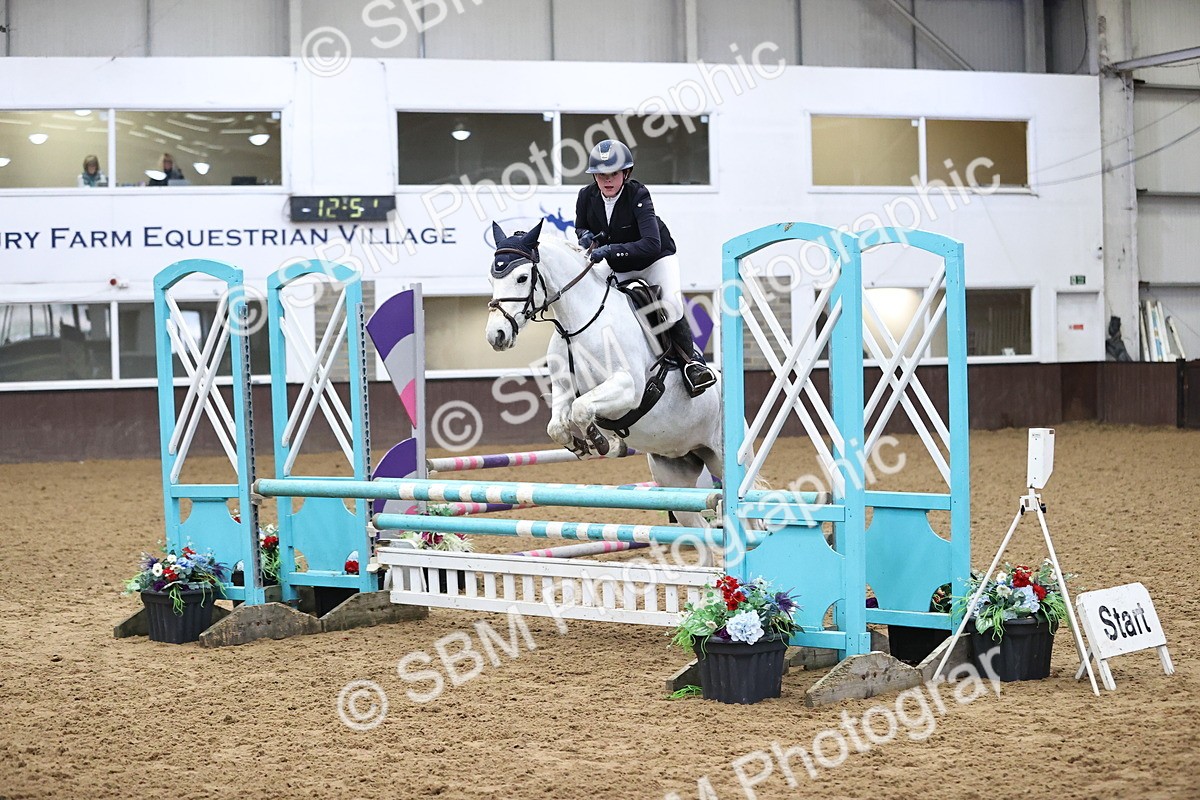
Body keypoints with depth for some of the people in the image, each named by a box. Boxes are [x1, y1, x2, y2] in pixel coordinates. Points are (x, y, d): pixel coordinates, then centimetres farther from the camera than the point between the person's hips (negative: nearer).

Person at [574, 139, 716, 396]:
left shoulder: (637, 196, -29)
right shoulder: (587, 197, -15)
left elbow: (651, 244, -41)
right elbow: (580, 227, 7)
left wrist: (611, 250, -53)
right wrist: (585, 236, -19)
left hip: (655, 259, -5)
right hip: (617, 268, 5)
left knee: (670, 307, -26)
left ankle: (692, 359, -6)